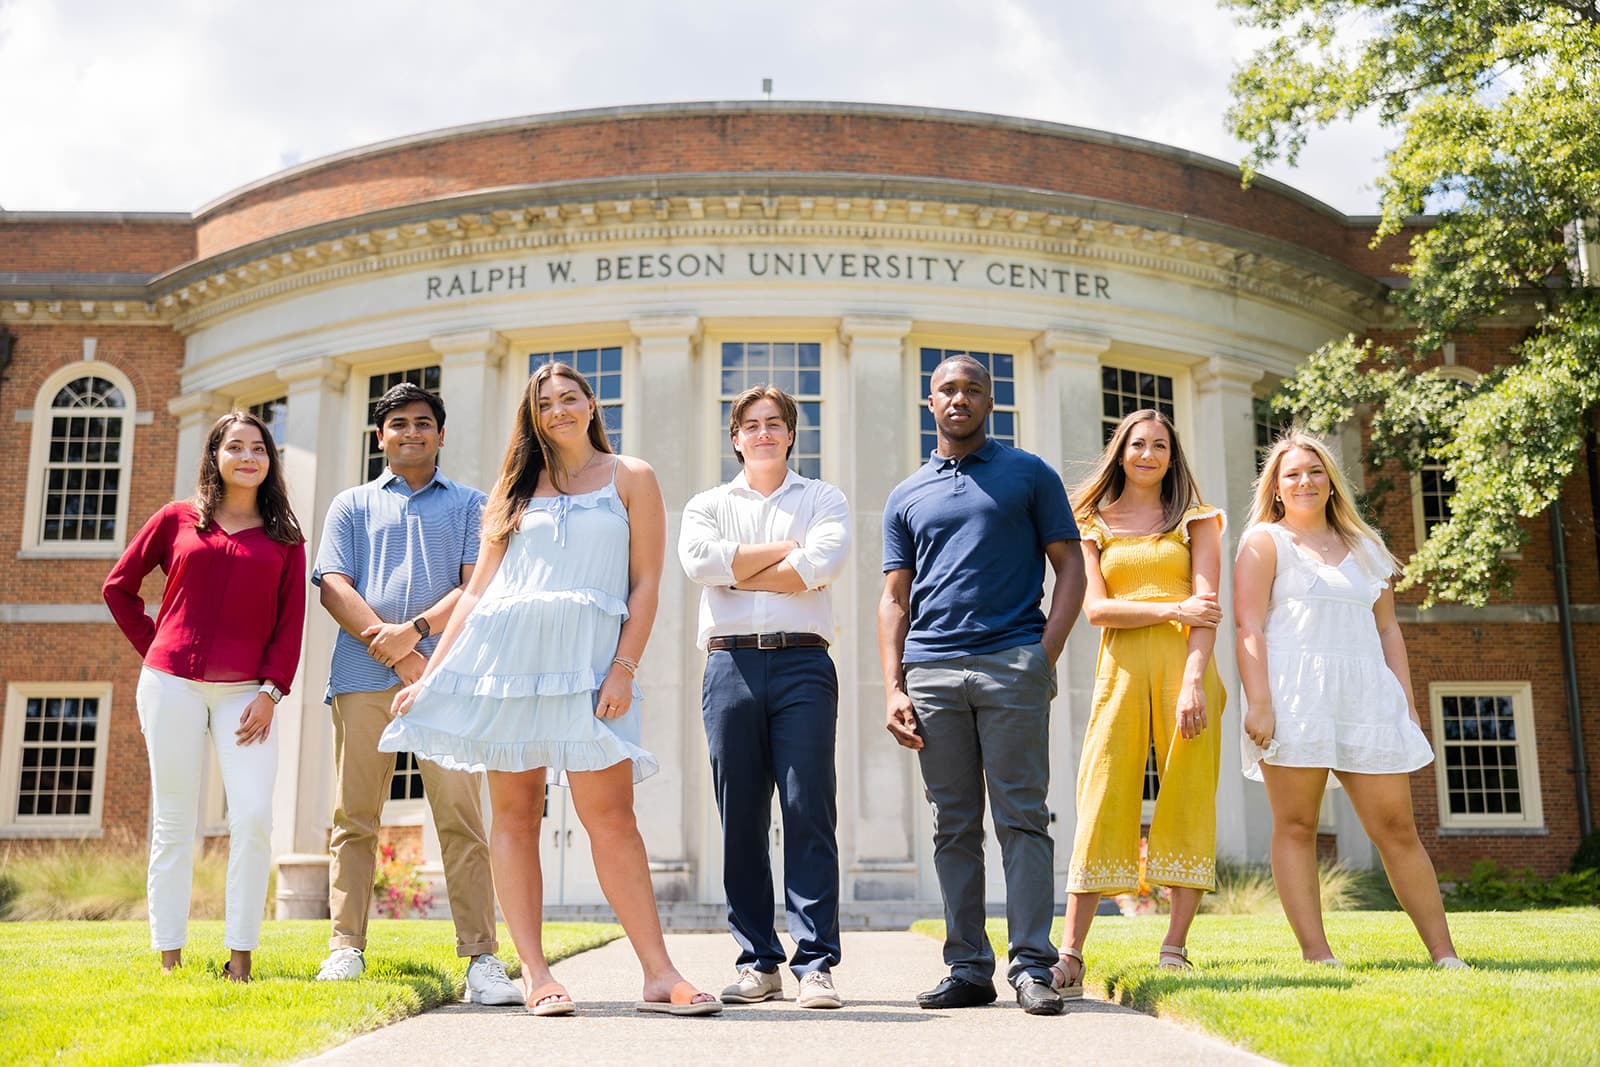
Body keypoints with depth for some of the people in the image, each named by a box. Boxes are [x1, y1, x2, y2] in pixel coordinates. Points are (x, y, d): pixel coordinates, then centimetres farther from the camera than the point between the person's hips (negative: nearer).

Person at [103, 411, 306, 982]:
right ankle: (168, 955, 10)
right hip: (173, 683, 0)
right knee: (173, 819, 3)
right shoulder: (177, 519, 9)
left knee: (254, 816, -12)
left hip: (244, 690, 0)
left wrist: (271, 690, -5)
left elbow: (291, 622, 4)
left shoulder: (284, 538, 9)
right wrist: (153, 647, 10)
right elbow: (118, 586, 16)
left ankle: (240, 957, -5)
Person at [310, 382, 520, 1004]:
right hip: (362, 676, 2)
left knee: (461, 818, -8)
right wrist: (390, 647, -8)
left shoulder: (469, 505, 18)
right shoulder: (352, 506, 20)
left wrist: (415, 630, -12)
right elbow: (334, 586, 6)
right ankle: (346, 949, 7)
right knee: (354, 818, 1)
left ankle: (481, 959, -8)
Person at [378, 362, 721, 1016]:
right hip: (506, 650, 3)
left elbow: (646, 585, 4)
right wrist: (429, 674, 10)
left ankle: (659, 976, -8)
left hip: (588, 656, -3)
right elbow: (476, 591, 17)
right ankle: (534, 975, 3)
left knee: (611, 817, -10)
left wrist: (623, 669, -9)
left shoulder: (631, 478, 12)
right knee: (514, 813, -1)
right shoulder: (515, 489, 18)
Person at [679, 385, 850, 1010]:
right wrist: (783, 548, -1)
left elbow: (819, 565, -6)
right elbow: (698, 560, -4)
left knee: (809, 812, -8)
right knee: (740, 818, 1)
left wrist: (735, 573, -1)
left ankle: (816, 963, -6)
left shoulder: (822, 499, 15)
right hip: (732, 663, 2)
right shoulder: (708, 506, 19)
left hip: (802, 662, -2)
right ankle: (758, 962, 8)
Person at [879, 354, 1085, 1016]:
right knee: (954, 826, 5)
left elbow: (1070, 566, 7)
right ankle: (968, 969, 10)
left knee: (1022, 817, -5)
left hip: (1013, 664, -3)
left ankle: (1032, 967, -3)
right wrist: (893, 688, 3)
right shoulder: (906, 497, 18)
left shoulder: (1029, 474, 10)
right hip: (932, 673, 3)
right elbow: (894, 598, 15)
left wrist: (1047, 652, -7)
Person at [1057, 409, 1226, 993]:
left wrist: (1193, 681, -14)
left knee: (1188, 804, -4)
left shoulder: (1195, 521, 12)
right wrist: (1172, 609, -10)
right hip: (1121, 669, 0)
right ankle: (1070, 956, -6)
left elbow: (1206, 606, -1)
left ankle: (1173, 952, 1)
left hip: (1185, 666, 0)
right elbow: (1095, 607, 1)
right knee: (1102, 803, -6)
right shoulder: (1092, 525, 14)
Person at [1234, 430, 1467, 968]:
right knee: (1296, 826, -6)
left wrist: (1406, 701, 11)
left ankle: (1444, 952, 5)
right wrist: (1258, 702, -14)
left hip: (1366, 696, 4)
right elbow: (1249, 627, -3)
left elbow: (1387, 628, 21)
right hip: (1293, 694, -4)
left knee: (1397, 827, 1)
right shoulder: (1265, 541, 7)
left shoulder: (1366, 547, 22)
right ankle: (1316, 953, -4)